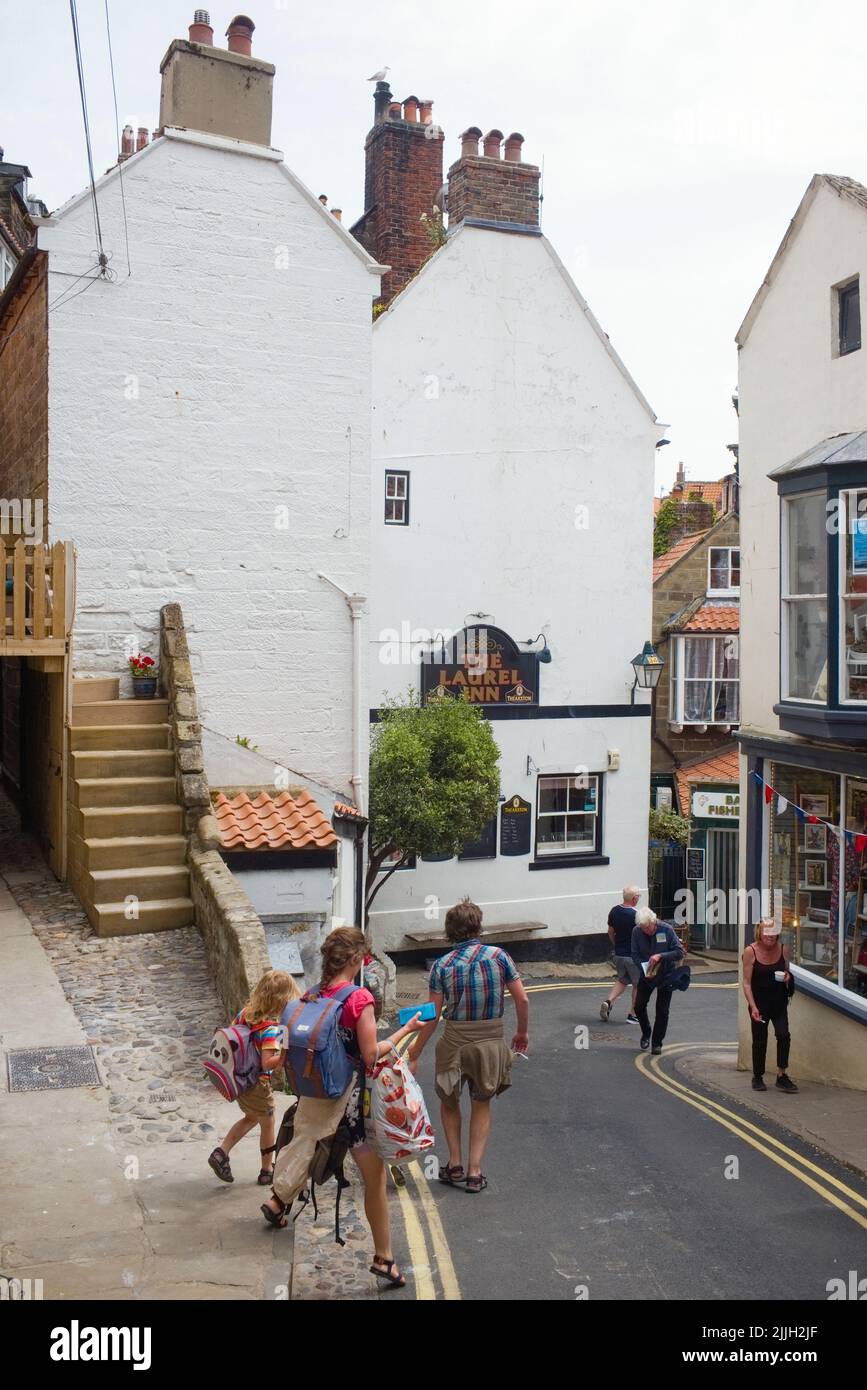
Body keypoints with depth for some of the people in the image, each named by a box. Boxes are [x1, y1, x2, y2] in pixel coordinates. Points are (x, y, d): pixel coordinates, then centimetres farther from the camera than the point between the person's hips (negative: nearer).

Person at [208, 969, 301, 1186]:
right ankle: (267, 1171, 31)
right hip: (257, 1084, -7)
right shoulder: (270, 1027, -27)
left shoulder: (245, 1011, -5)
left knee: (251, 1117, 29)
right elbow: (267, 1063, -33)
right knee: (268, 1124, 16)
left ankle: (222, 1152, 17)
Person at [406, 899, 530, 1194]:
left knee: (449, 1102, 22)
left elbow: (433, 1015, -7)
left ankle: (455, 1164, 21)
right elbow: (522, 1000, -6)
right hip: (491, 1040, 1)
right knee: (481, 1106, 17)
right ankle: (475, 1171, 13)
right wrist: (522, 1033, 11)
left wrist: (415, 1052, 3)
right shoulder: (499, 956, -7)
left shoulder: (442, 965, -8)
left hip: (455, 1042, -1)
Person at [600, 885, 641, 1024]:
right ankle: (633, 1015, 15)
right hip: (633, 955, -6)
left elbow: (610, 932, 10)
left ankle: (609, 1001, 2)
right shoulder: (635, 915, -20)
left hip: (618, 954, 6)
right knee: (638, 985, 10)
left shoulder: (614, 911, 0)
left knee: (622, 980, 23)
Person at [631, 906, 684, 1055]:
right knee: (639, 1005, -3)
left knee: (662, 1011, 1)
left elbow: (679, 952, -16)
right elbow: (635, 954, -5)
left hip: (665, 976, -2)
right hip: (646, 975, 2)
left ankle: (657, 1043, 15)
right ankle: (646, 1033, 24)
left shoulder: (667, 930, -18)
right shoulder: (636, 931, -11)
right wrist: (644, 969, -21)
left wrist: (660, 956, -29)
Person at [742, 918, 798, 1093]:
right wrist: (753, 1007, -18)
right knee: (759, 1041, 6)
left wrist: (787, 976, -11)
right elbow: (747, 982, -11)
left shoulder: (783, 949, -4)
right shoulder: (750, 952, -13)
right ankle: (758, 1077, 24)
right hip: (759, 1002, -2)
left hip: (779, 1001, 2)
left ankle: (781, 1075, 0)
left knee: (784, 1035, -13)